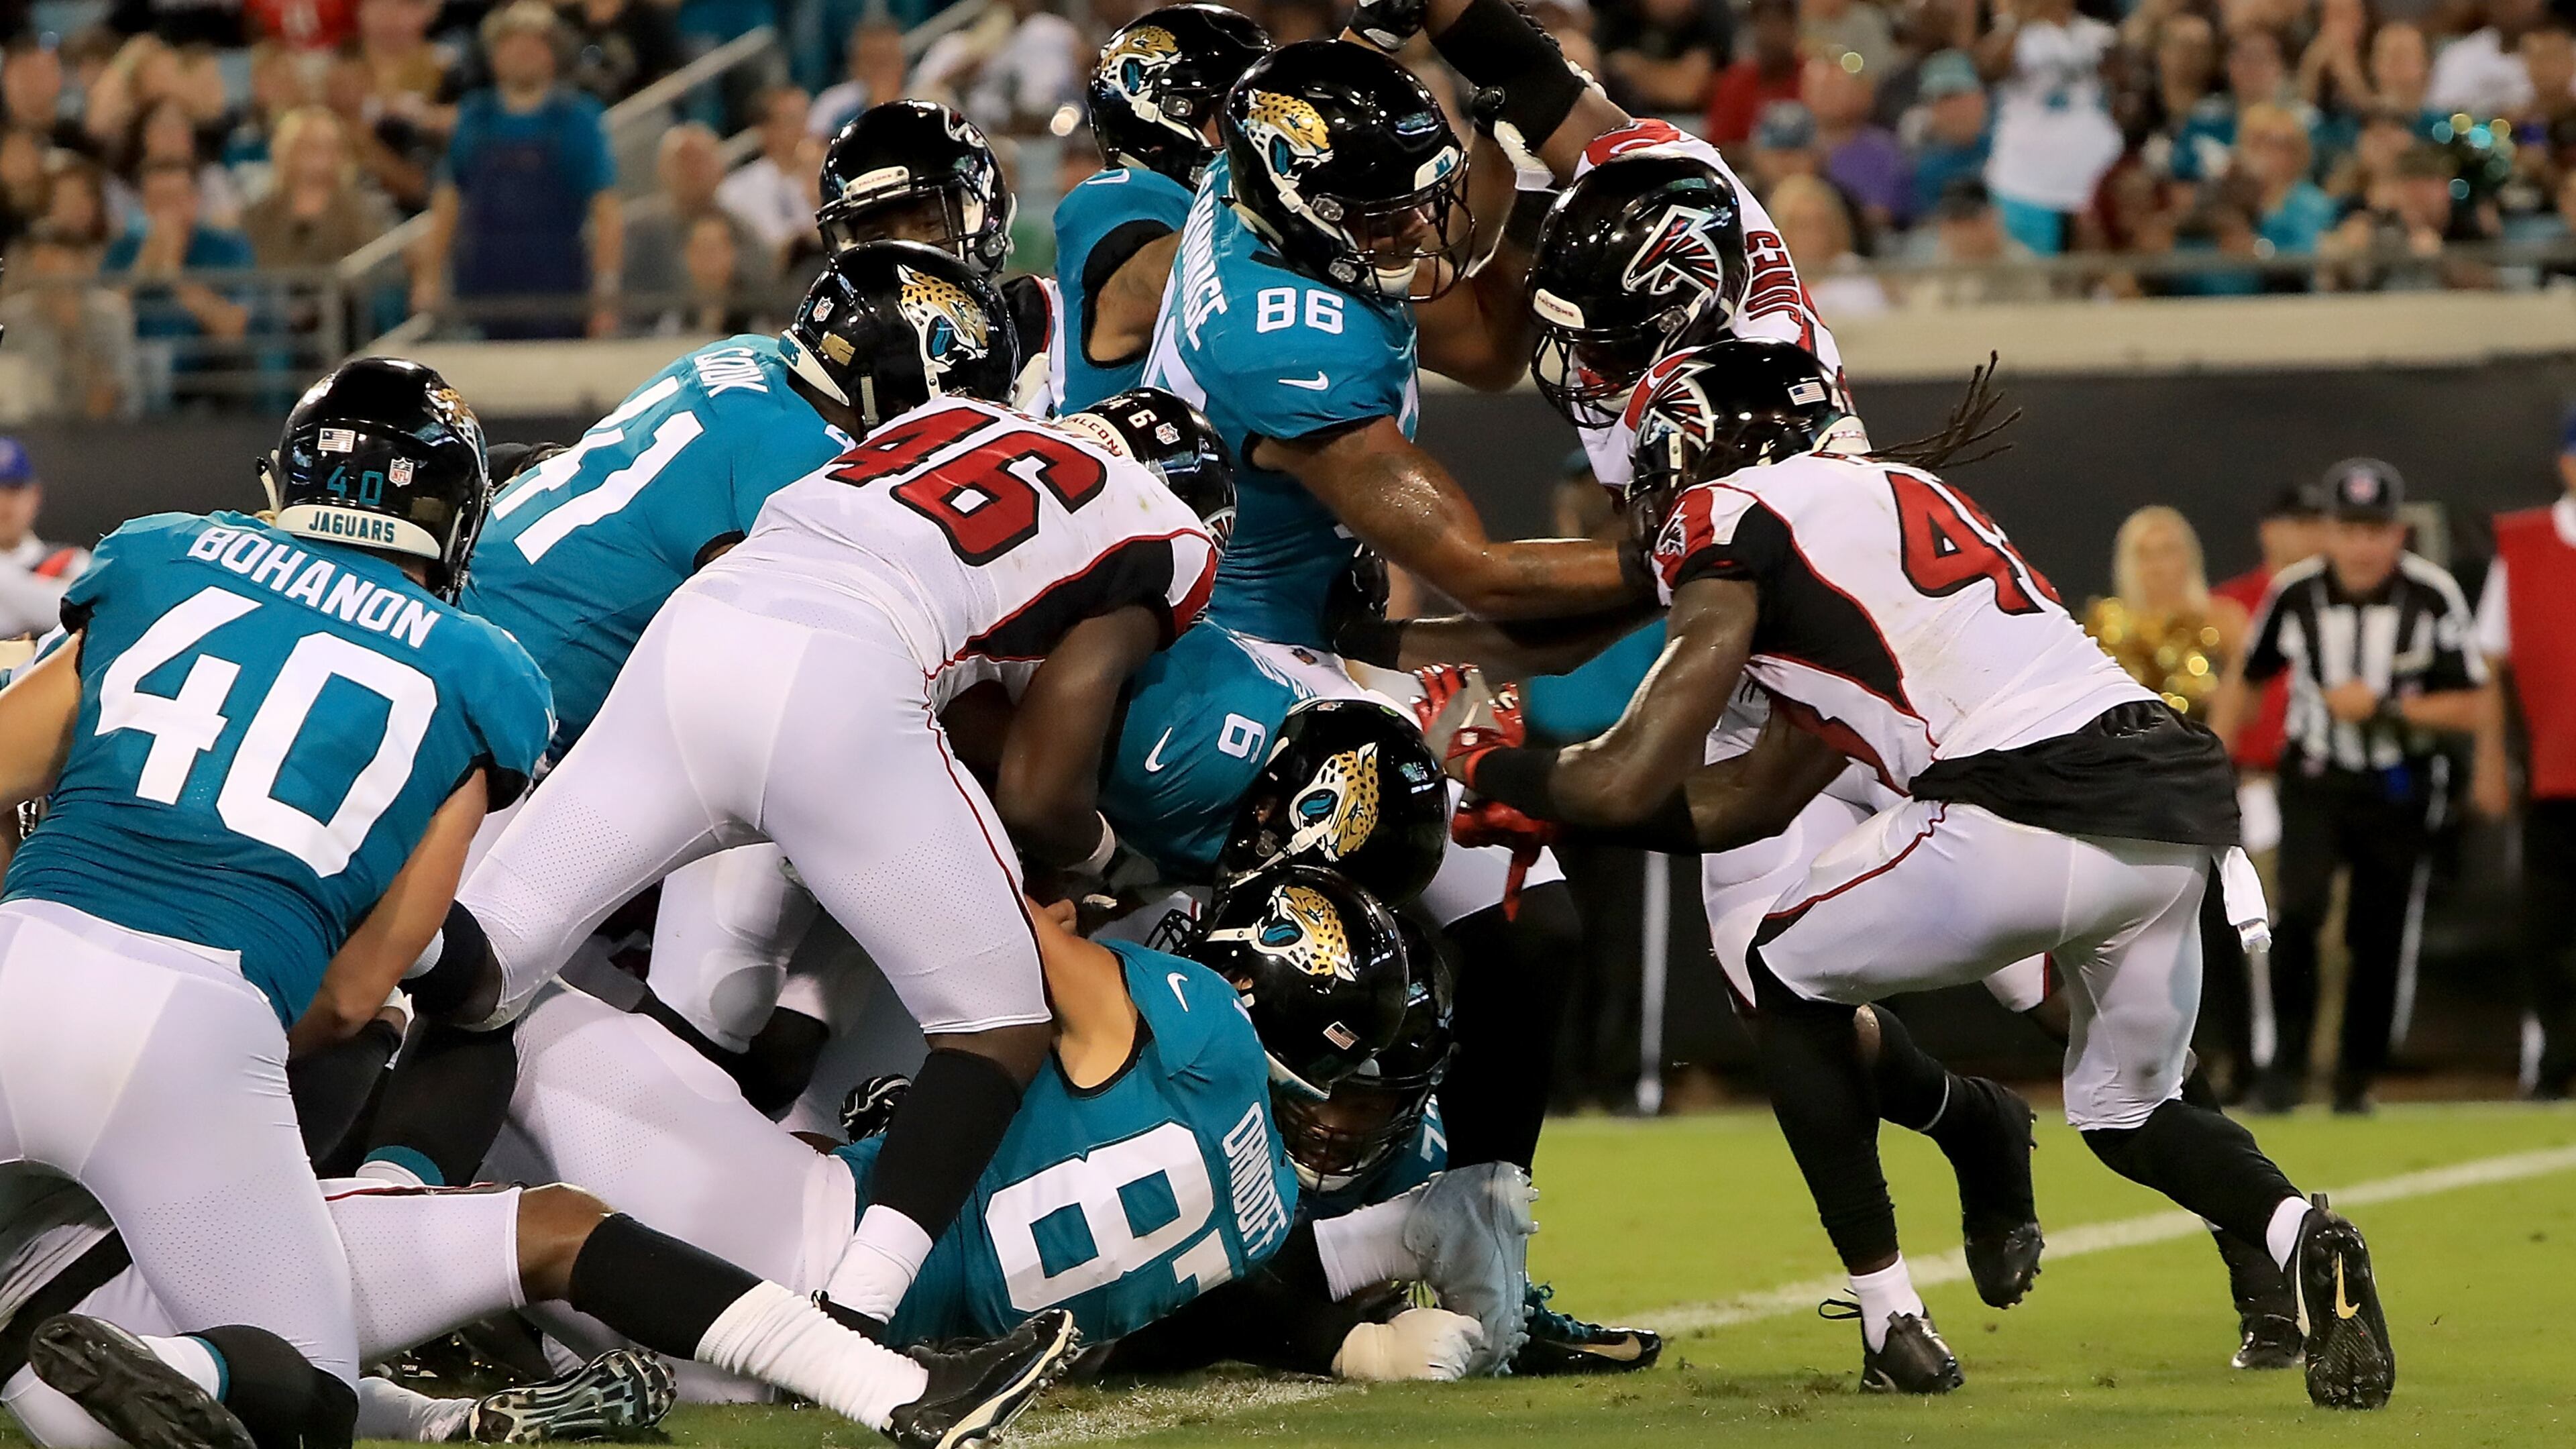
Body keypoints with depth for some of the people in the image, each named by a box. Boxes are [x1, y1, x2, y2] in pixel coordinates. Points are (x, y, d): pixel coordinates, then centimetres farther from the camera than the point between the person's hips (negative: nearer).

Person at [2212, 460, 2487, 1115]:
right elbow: (2244, 680, 9)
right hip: (2314, 784, 0)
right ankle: (2286, 1063, -11)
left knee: (2382, 938, 5)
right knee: (2299, 910, -20)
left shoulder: (2433, 598, -12)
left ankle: (2357, 1080, 20)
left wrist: (2384, 706, -20)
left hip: (2400, 792, 0)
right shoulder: (2295, 592, -6)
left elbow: (2470, 707, -9)